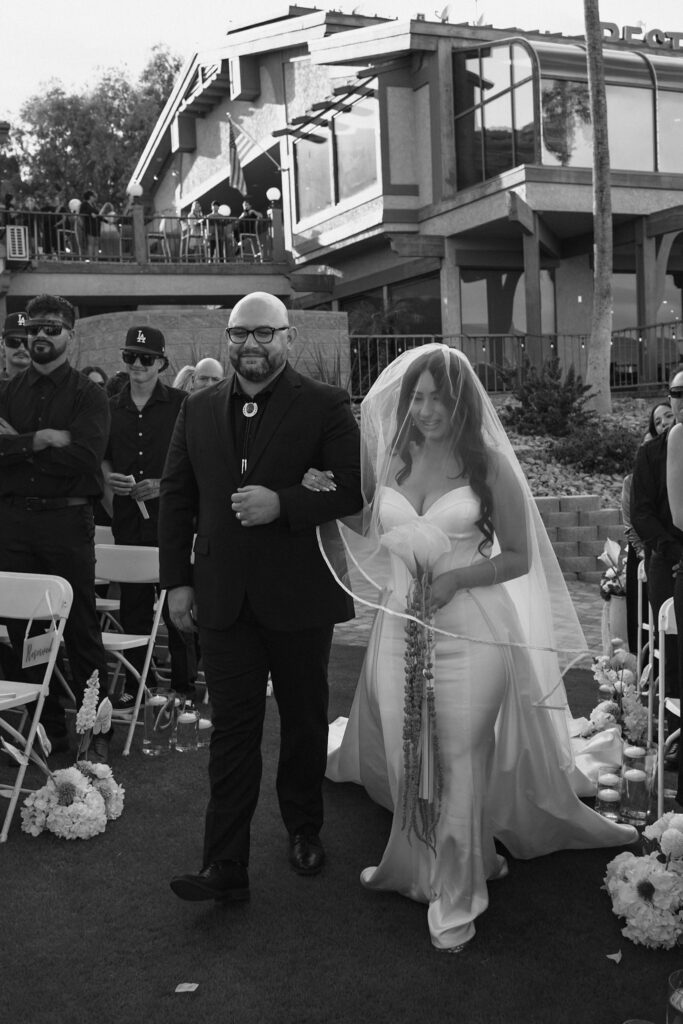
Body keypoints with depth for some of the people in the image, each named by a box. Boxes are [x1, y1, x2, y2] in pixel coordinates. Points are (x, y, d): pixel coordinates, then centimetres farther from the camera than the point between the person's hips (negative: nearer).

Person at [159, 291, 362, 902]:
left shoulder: (326, 406, -4)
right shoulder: (199, 410, 8)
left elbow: (357, 488, -11)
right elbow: (176, 498, 10)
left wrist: (283, 504, -22)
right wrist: (177, 580, 4)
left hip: (300, 598, -2)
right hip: (224, 599, 2)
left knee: (305, 721, 15)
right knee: (232, 732, 3)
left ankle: (304, 830, 36)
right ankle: (226, 868, 8)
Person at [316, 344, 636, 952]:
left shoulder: (490, 466, -5)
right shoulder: (388, 459, 5)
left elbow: (519, 557, -2)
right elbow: (365, 534, 19)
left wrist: (456, 578, -16)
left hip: (470, 628, -4)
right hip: (401, 626, 4)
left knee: (461, 759, 2)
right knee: (407, 756, 12)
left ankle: (456, 896, 18)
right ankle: (415, 866, 35)